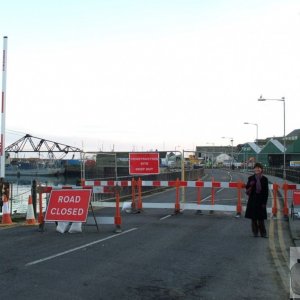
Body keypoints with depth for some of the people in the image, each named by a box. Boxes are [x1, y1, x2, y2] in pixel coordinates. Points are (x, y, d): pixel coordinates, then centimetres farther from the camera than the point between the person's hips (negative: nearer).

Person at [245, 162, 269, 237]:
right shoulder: (251, 178, 2)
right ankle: (255, 232, 16)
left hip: (261, 200, -1)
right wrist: (250, 185, -17)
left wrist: (264, 202, -5)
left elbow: (266, 192, 1)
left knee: (261, 218, 1)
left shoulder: (264, 179, 0)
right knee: (253, 218, 5)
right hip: (253, 200, 1)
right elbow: (247, 188, 5)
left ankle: (263, 233, 10)